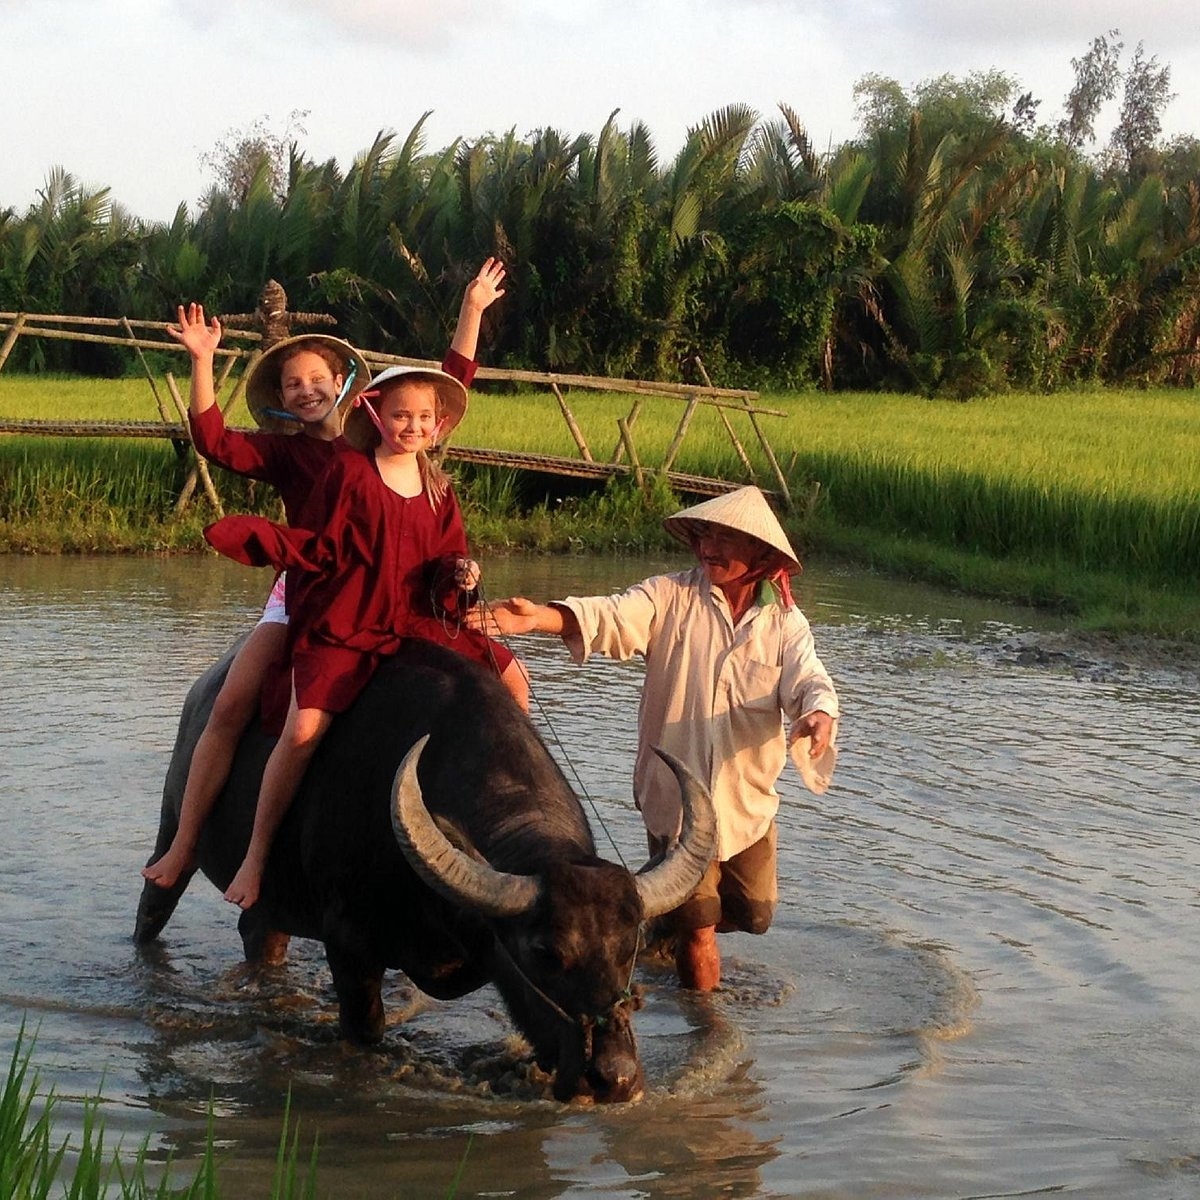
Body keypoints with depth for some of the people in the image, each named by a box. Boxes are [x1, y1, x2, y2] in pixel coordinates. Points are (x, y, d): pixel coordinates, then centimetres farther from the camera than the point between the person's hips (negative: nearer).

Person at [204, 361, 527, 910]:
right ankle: (256, 856, -12)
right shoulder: (349, 473, -2)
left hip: (419, 623, 6)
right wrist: (254, 535, -17)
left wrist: (459, 574, -6)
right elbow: (318, 548, -3)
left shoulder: (437, 490, 12)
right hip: (343, 628, -5)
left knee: (512, 679, 5)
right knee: (303, 728, -24)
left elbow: (445, 562, 16)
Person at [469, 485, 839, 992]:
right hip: (675, 793, -3)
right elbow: (613, 616, -23)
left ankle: (675, 916, 47)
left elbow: (808, 680, -17)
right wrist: (540, 617, -43)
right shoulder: (671, 596, -8)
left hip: (748, 802, 3)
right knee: (699, 940, 0)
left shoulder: (785, 623, -2)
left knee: (753, 915, 17)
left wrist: (818, 713, -42)